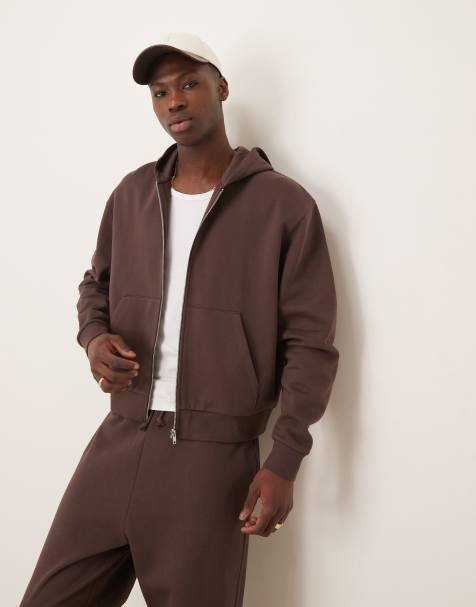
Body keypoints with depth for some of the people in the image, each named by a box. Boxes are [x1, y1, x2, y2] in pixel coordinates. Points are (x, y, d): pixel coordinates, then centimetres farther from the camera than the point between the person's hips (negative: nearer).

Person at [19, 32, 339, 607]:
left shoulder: (284, 204, -6)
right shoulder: (131, 193, 9)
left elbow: (309, 342, -6)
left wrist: (285, 459, -11)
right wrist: (95, 337, 0)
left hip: (213, 455, -4)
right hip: (118, 440, 5)